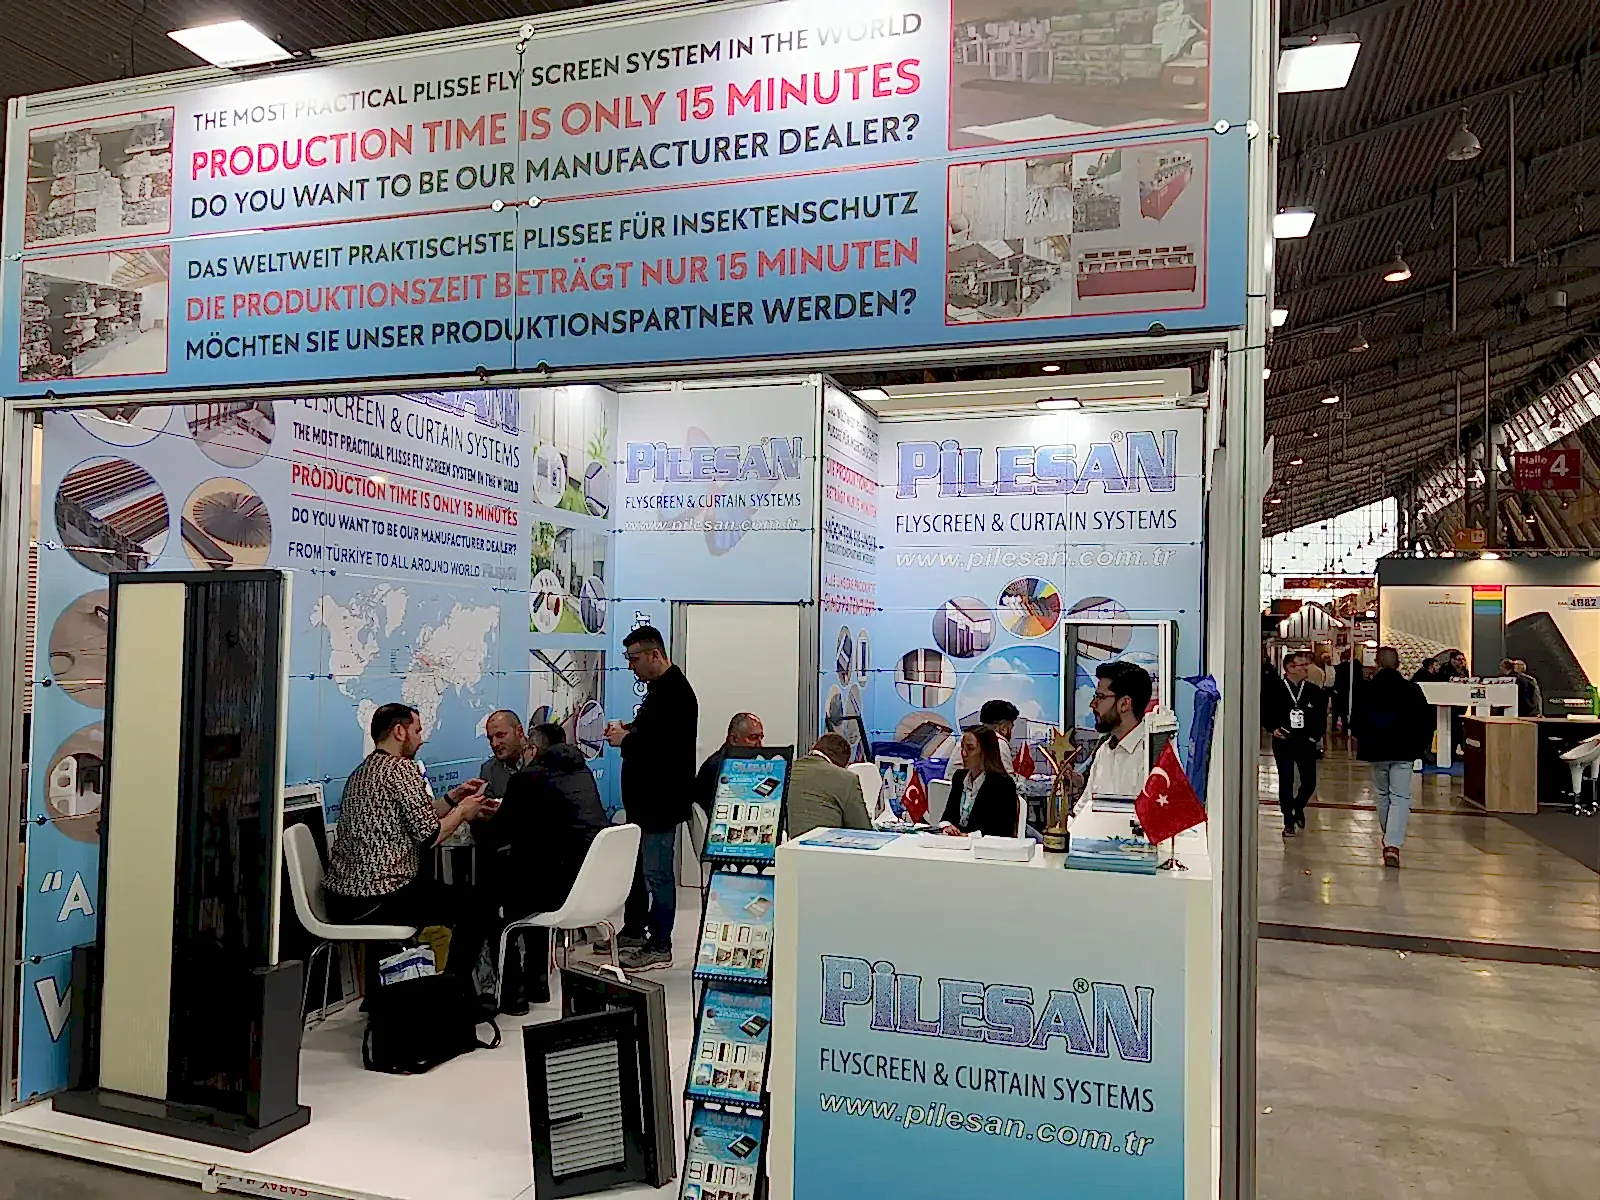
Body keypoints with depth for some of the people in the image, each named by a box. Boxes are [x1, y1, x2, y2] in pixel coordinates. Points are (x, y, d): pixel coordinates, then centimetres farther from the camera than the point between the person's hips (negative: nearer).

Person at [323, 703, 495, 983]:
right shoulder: (402, 768, -13)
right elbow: (428, 835, -16)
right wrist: (462, 813, 0)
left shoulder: (360, 773, 17)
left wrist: (453, 798, 20)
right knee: (474, 907, 1)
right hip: (375, 901, -10)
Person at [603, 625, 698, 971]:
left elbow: (666, 746, -28)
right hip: (645, 797, 11)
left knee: (657, 872, -2)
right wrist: (626, 730, 8)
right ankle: (633, 931, 34)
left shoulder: (675, 693, -19)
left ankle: (659, 947, 7)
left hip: (661, 800, -11)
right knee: (636, 866, 20)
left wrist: (626, 740, -15)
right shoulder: (659, 688, 14)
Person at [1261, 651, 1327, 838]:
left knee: (1309, 782, 2)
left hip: (1307, 742, 2)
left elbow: (1322, 717, 10)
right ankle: (1289, 822, 13)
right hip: (1283, 742, -2)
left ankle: (1298, 807, 34)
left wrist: (1316, 735, -1)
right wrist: (1273, 729, -10)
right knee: (1286, 782, 1)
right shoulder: (1275, 690, -3)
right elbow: (1264, 714, 4)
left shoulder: (1314, 691, 3)